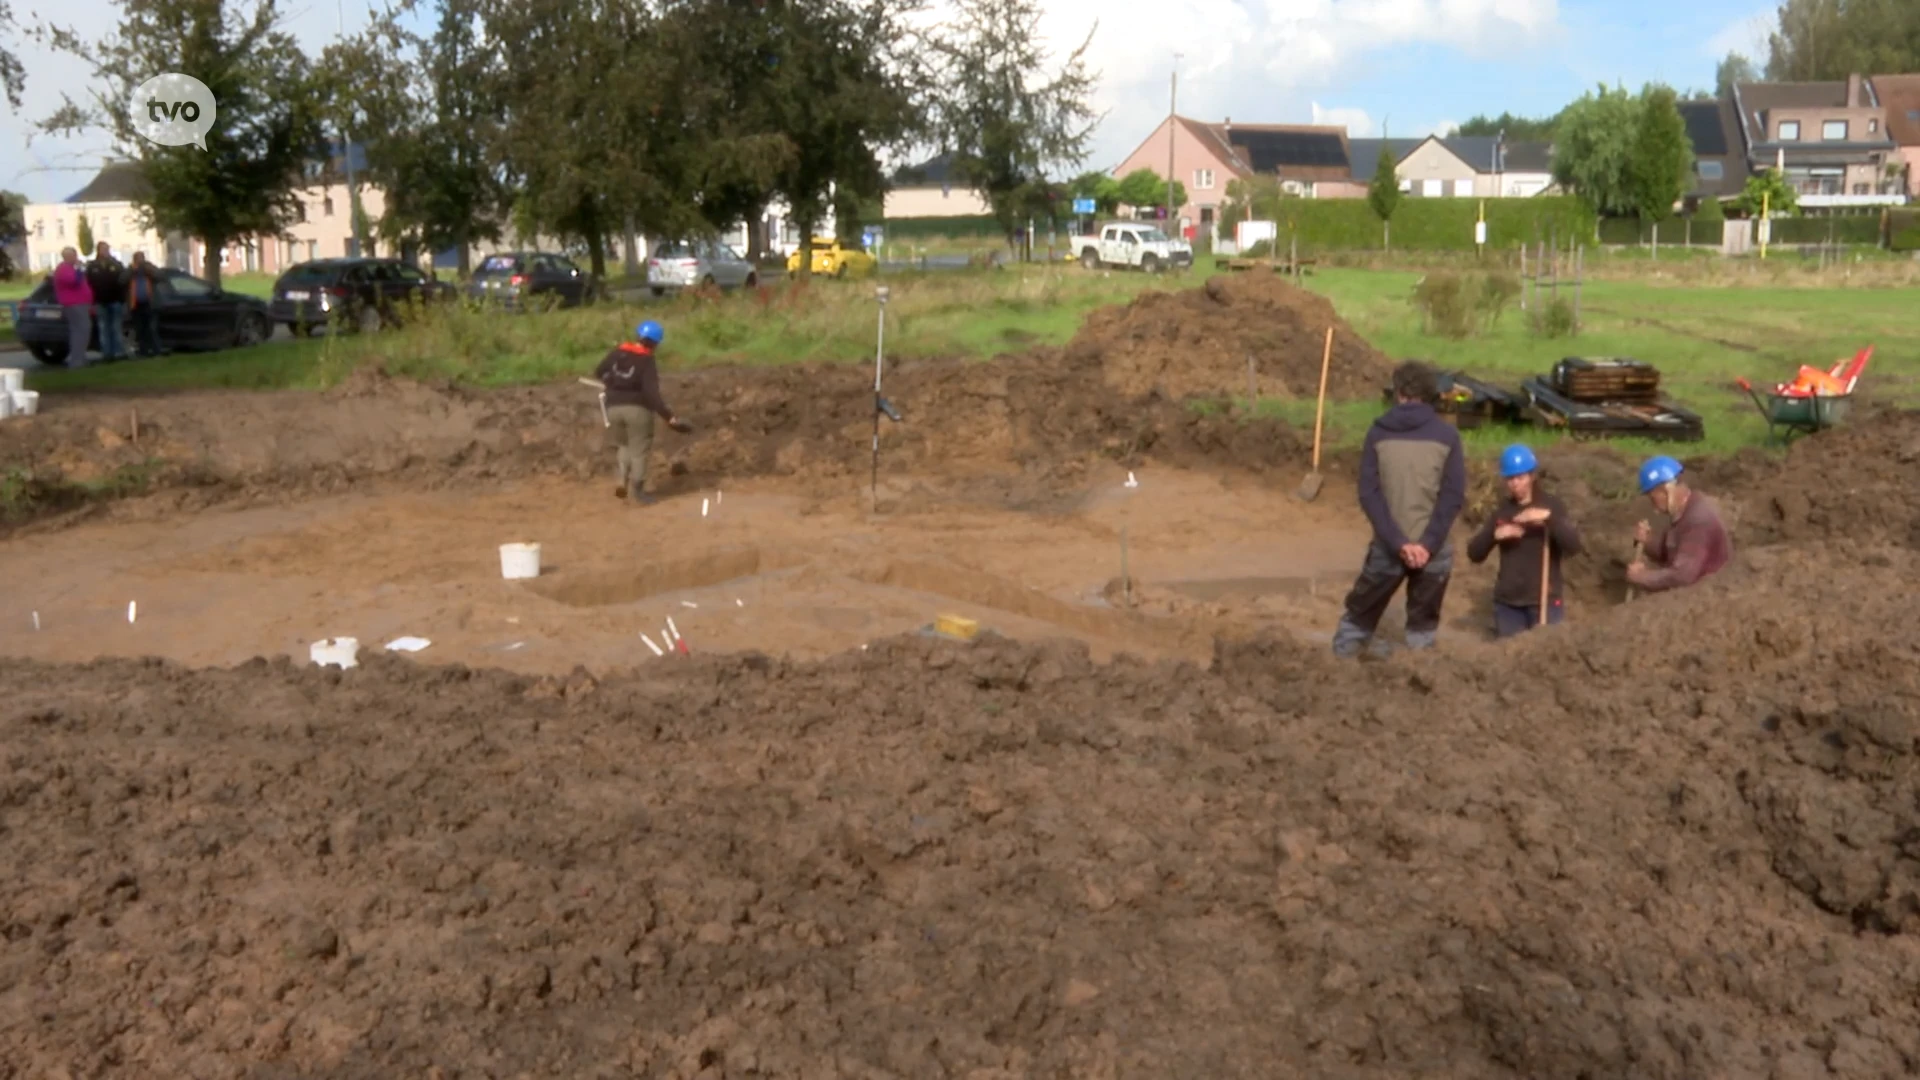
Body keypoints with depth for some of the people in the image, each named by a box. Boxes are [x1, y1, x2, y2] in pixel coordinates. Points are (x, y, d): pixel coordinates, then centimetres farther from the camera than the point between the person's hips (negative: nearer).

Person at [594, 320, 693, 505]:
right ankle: (636, 492, 8)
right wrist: (670, 417, -23)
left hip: (614, 407, 5)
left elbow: (599, 373, 14)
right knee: (639, 450, 5)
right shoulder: (647, 362, -12)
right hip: (638, 408, -5)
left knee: (626, 445, 24)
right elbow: (652, 393, -21)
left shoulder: (618, 351, 3)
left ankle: (624, 483, 15)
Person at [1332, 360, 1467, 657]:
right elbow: (1453, 496, -9)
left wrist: (1397, 542, -11)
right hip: (1433, 550, 0)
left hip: (1387, 547, 0)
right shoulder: (1447, 435, -2)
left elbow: (1369, 494, -8)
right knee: (1423, 627, 12)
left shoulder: (1378, 433, -2)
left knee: (1358, 617, 14)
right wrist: (1428, 543, -11)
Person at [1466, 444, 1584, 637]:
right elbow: (1474, 554, 3)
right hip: (1507, 602, 3)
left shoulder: (1551, 505, 0)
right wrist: (1495, 534, -15)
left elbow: (1574, 546, -14)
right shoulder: (1502, 510, 9)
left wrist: (1548, 517, -27)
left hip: (1545, 601, -3)